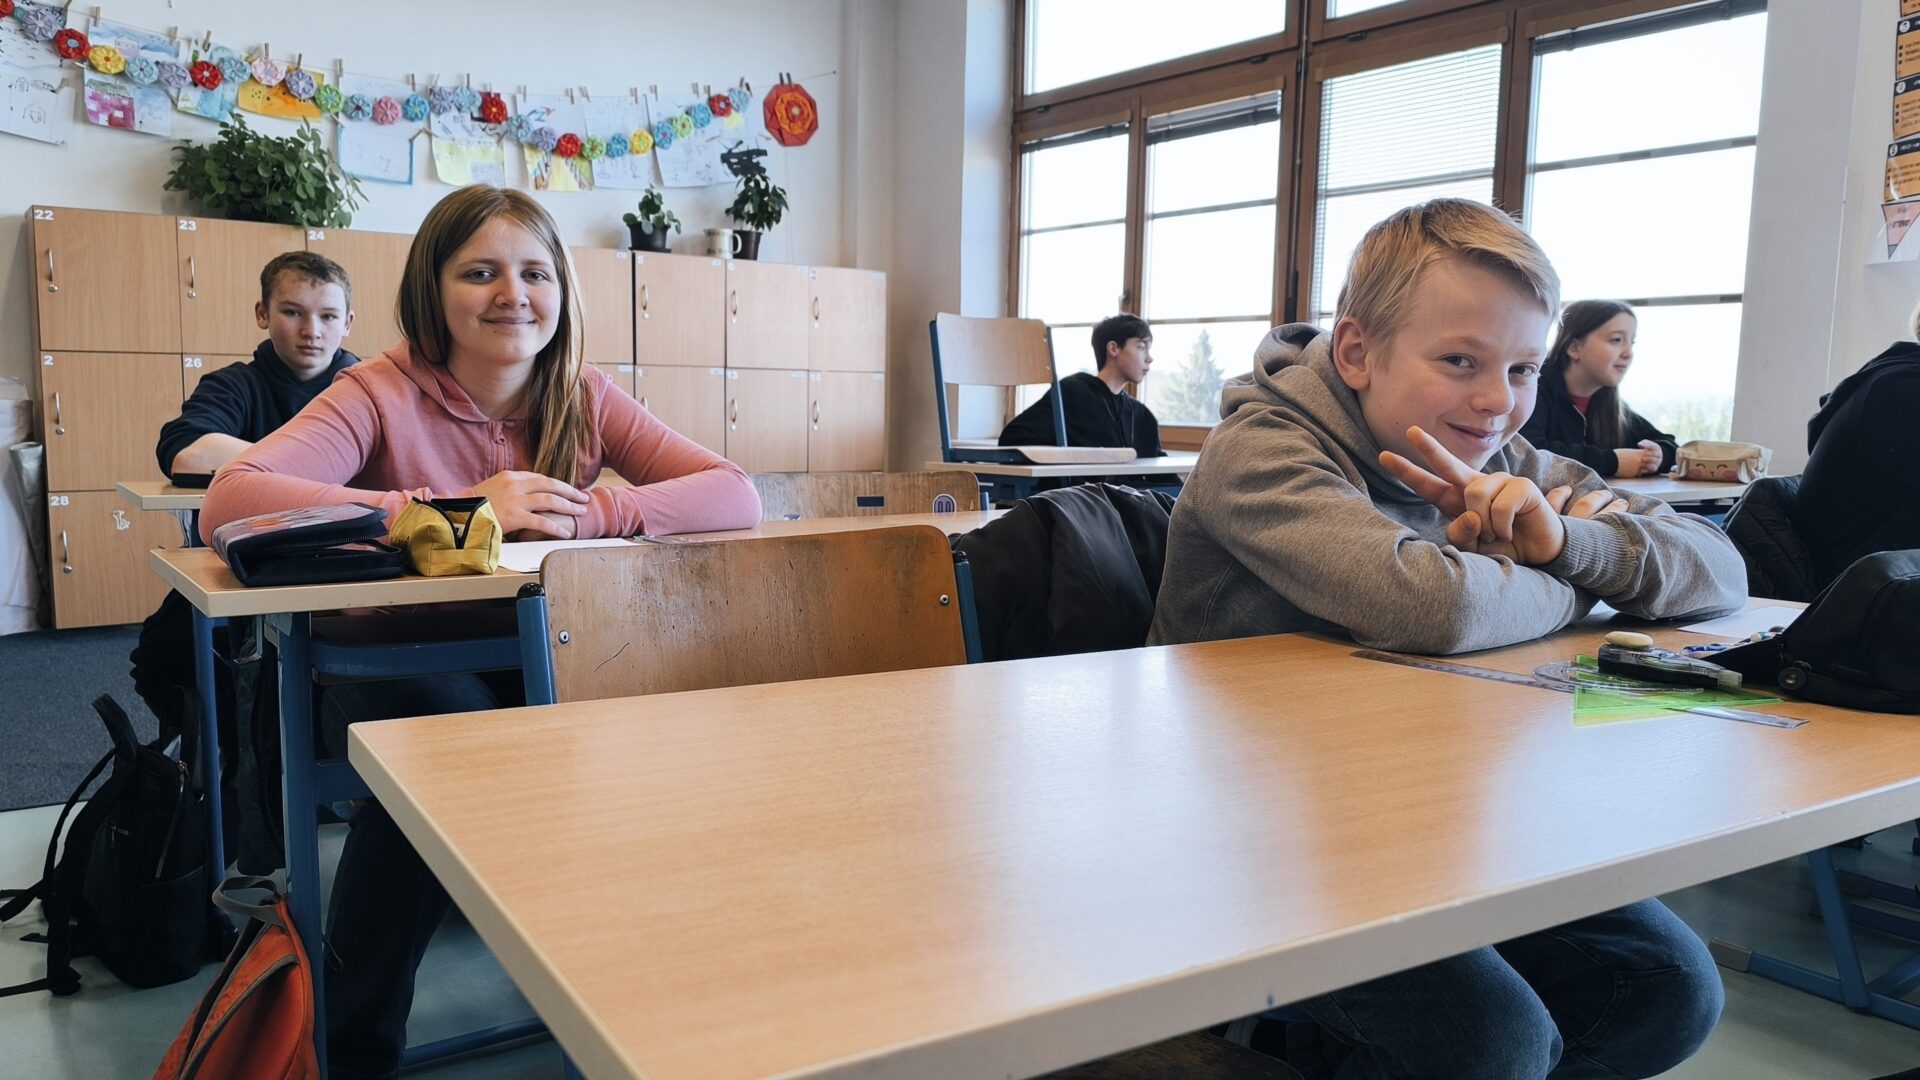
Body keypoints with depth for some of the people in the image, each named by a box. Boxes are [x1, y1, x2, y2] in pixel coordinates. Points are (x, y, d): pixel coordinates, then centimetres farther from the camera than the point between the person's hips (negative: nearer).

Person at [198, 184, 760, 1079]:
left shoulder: (582, 398, 1)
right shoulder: (386, 392, -10)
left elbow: (737, 497, -9)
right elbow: (230, 500, -27)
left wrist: (588, 515, -24)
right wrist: (454, 512, -31)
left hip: (542, 667, 3)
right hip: (393, 668, -2)